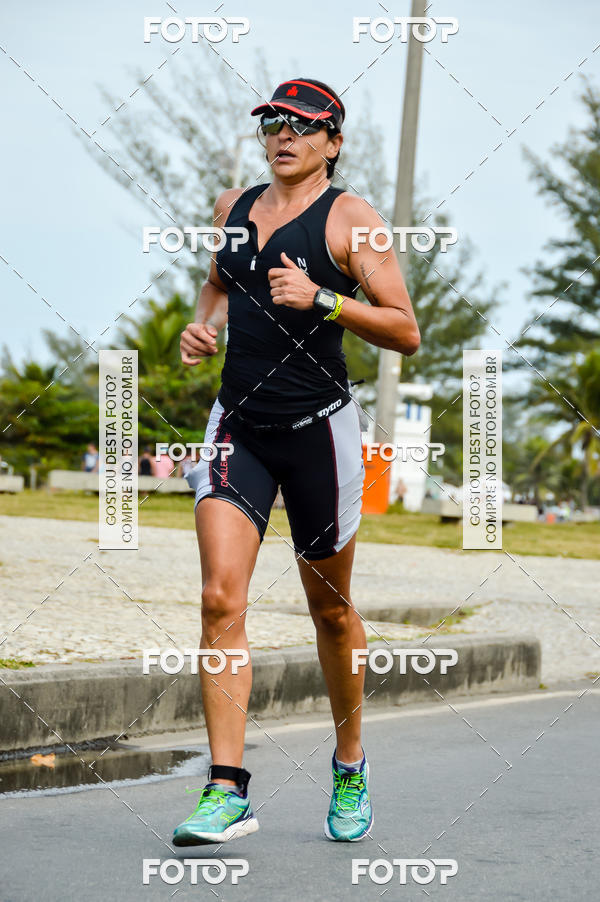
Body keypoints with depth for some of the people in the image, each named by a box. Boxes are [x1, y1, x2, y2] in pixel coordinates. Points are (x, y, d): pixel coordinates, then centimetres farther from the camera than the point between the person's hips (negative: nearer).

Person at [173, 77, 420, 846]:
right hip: (237, 424, 3)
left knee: (330, 610, 10)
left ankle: (350, 762, 33)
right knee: (221, 597, -14)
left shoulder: (350, 217, -4)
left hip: (318, 428, -3)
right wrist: (203, 324, 10)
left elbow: (406, 332, -8)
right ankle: (227, 791, -15)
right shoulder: (234, 206, 11)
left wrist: (322, 299, -21)